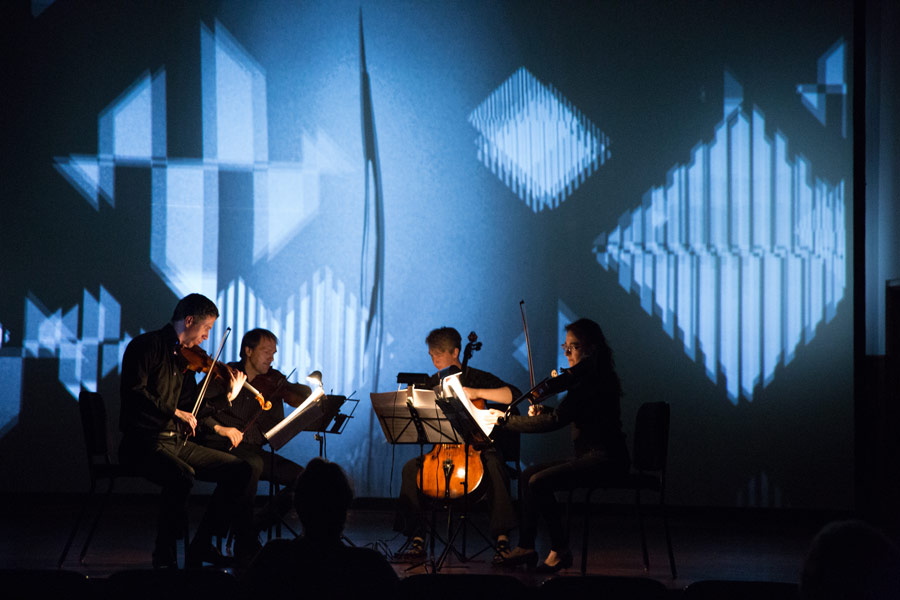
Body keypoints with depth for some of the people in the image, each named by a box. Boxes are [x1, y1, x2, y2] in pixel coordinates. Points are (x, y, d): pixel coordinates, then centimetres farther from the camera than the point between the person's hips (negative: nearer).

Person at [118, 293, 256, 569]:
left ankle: (201, 546, 3)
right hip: (143, 442, -9)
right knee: (182, 476, -36)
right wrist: (175, 412, -22)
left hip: (176, 441, 9)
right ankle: (164, 558, -21)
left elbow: (191, 409, 22)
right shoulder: (147, 346, -7)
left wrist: (230, 395, 16)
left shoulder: (184, 357, 18)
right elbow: (133, 391, -21)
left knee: (239, 469, 0)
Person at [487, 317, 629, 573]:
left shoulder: (593, 382, -19)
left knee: (538, 482, -20)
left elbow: (556, 421, -24)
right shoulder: (586, 377, 14)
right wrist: (542, 410, 0)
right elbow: (567, 415, 22)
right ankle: (526, 547, 4)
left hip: (605, 460, -11)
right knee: (530, 474, 7)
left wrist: (507, 420, -18)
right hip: (589, 456, 11)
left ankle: (560, 550, -10)